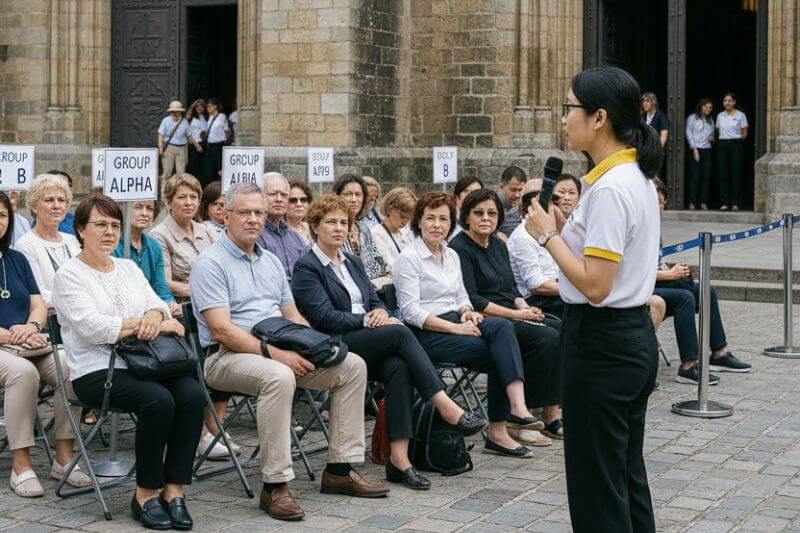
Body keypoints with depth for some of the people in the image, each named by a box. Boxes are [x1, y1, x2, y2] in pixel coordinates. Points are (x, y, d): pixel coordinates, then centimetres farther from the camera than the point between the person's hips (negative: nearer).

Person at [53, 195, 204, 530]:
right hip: (95, 371, -6)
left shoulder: (129, 268, 20)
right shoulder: (69, 275, 0)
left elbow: (158, 303, 8)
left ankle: (174, 490, -17)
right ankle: (145, 494, -16)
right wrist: (148, 325, -15)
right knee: (158, 399, -32)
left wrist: (154, 315, -17)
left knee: (193, 393, -23)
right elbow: (93, 327, -14)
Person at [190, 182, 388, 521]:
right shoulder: (211, 264, -6)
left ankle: (340, 470, -2)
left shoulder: (271, 262, 20)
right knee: (279, 377, -39)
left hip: (279, 350, 8)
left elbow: (293, 316, 20)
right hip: (229, 356, -8)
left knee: (352, 365, -6)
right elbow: (222, 331, -16)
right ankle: (275, 485, -30)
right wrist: (272, 353, -22)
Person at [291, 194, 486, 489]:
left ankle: (399, 456, -35)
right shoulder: (306, 268, 1)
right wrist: (368, 320, -14)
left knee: (399, 366, -29)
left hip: (369, 347, 6)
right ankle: (446, 407, -29)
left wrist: (381, 313, -5)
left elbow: (376, 301, 19)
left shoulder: (353, 263, 24)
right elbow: (325, 317, -9)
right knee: (400, 332, -29)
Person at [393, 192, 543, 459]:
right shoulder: (408, 258, -6)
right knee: (497, 355, -24)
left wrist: (467, 312, 0)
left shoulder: (452, 255, 18)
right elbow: (410, 311, -13)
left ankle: (517, 406, -37)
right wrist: (454, 327, -20)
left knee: (502, 326, -25)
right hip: (424, 333, -6)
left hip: (454, 320, 7)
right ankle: (497, 431, -20)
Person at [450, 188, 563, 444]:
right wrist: (516, 315, -15)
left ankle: (552, 414, -12)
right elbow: (471, 301, -16)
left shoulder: (498, 244, 17)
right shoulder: (459, 248, -9)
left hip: (512, 315, 8)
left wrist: (526, 308, -2)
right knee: (547, 337, -26)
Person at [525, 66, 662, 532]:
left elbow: (595, 285, -24)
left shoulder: (610, 188, -21)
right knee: (627, 475, 18)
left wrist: (547, 236, -13)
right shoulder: (639, 176, 10)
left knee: (597, 483, 2)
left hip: (601, 345, -10)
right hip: (634, 337, 10)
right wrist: (564, 230, 7)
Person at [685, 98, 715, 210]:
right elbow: (689, 134, -2)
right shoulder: (692, 118, 3)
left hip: (707, 150, 5)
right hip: (696, 149, -4)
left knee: (706, 177, -2)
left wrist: (712, 137, 2)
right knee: (694, 176, -9)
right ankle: (692, 202, -6)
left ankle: (703, 202, 1)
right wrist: (694, 149, -10)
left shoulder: (710, 120, 18)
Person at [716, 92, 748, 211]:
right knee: (723, 174, -2)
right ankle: (724, 203, 1)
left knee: (736, 174, -5)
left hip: (736, 144, -3)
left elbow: (744, 133, 5)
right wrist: (723, 139, 8)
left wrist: (737, 141, 9)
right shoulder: (720, 115, 11)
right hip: (722, 145, 3)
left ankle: (735, 203, -1)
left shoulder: (740, 115, 1)